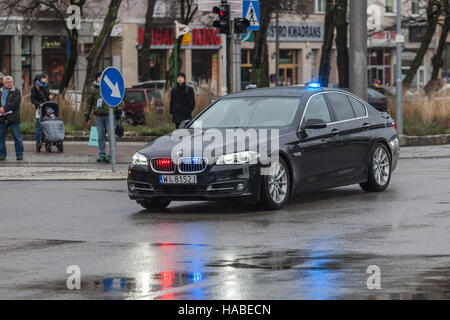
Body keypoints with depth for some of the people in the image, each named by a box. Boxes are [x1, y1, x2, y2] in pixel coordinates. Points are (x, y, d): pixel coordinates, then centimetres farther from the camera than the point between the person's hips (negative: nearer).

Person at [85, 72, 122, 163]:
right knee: (101, 136, 7)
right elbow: (89, 102, 12)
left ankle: (111, 155, -3)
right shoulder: (93, 89, 7)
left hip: (110, 115, -2)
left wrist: (118, 111, 3)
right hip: (99, 116, 2)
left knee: (111, 135, -7)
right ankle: (102, 155, 15)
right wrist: (87, 114, 9)